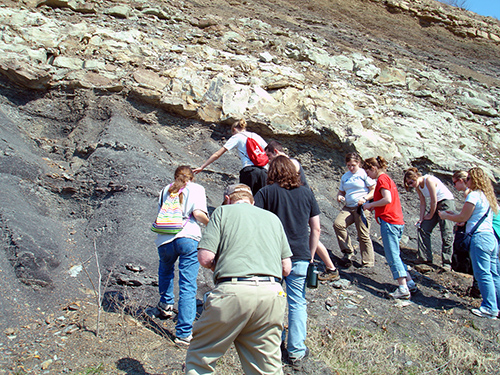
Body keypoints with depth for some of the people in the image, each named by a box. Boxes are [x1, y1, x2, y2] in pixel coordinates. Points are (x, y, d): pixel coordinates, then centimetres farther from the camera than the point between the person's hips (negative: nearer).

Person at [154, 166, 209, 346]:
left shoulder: (166, 190, 21)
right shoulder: (196, 188, 9)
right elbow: (198, 213, -7)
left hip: (164, 239, 4)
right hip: (188, 238, -4)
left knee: (165, 270, 34)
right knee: (188, 286, -1)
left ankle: (166, 304, 50)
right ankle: (184, 333, -2)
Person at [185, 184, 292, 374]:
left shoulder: (223, 211, 11)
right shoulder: (273, 218, 22)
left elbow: (205, 258, 0)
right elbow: (286, 268, 19)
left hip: (233, 291, -4)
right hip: (272, 294, 4)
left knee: (199, 358, 15)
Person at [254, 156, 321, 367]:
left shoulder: (266, 192, -2)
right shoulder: (307, 193, 7)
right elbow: (316, 229, 8)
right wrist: (310, 255, 16)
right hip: (300, 257, 2)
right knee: (298, 303, 9)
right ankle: (296, 351, 15)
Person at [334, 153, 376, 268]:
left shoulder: (364, 173, 0)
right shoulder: (345, 176, 18)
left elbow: (375, 190, -3)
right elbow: (341, 191, 25)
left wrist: (365, 198, -18)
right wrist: (339, 196, 1)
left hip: (362, 207, -5)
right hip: (348, 207, 6)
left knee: (363, 235, -5)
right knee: (338, 224, -18)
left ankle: (368, 263, 7)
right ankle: (348, 252, -5)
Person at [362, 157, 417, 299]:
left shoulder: (382, 179, -9)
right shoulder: (387, 178, 22)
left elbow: (387, 199, -21)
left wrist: (370, 204, -9)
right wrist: (373, 206, 15)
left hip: (389, 221, -10)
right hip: (397, 222, 10)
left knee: (392, 256, -9)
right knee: (394, 255, 15)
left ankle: (403, 289, -11)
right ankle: (410, 284, 17)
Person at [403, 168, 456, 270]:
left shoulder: (429, 180, -22)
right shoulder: (418, 186, 2)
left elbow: (434, 200, -20)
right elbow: (423, 203, 4)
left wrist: (430, 215, -9)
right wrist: (421, 218, -3)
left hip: (446, 202, -9)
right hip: (435, 205, 9)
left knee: (446, 234, -10)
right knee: (423, 229, 1)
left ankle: (447, 263, -7)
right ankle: (425, 258, 6)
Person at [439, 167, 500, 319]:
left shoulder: (474, 195, -8)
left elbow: (463, 218, -6)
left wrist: (446, 216, 9)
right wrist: (452, 214, 26)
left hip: (479, 237, -9)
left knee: (482, 274, -5)